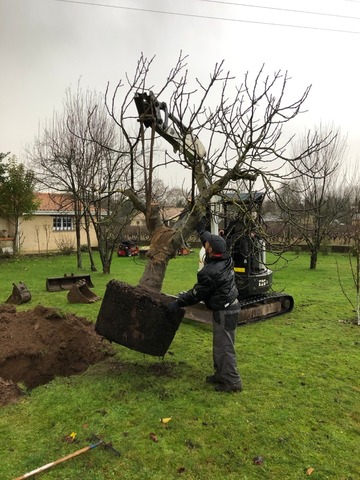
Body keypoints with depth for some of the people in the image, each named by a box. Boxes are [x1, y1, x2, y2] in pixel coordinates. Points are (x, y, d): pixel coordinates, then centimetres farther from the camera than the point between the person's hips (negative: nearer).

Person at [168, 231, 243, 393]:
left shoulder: (210, 273, -26)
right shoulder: (226, 260, -2)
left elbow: (197, 294, -15)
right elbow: (214, 242, 19)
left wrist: (179, 302, -2)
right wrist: (203, 232, 27)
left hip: (224, 312, -10)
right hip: (230, 306, 10)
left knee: (224, 347, 3)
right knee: (219, 344, 20)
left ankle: (232, 382, 15)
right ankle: (221, 374, 34)